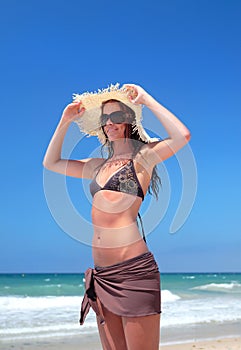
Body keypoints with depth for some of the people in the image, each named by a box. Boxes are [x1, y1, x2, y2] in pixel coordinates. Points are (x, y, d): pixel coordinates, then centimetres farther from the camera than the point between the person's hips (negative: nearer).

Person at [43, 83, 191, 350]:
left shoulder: (143, 157, 1)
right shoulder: (99, 165, 19)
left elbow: (182, 136, -17)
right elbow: (51, 163, 29)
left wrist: (146, 99, -7)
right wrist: (65, 122, 19)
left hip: (133, 269, -7)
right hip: (101, 275, 7)